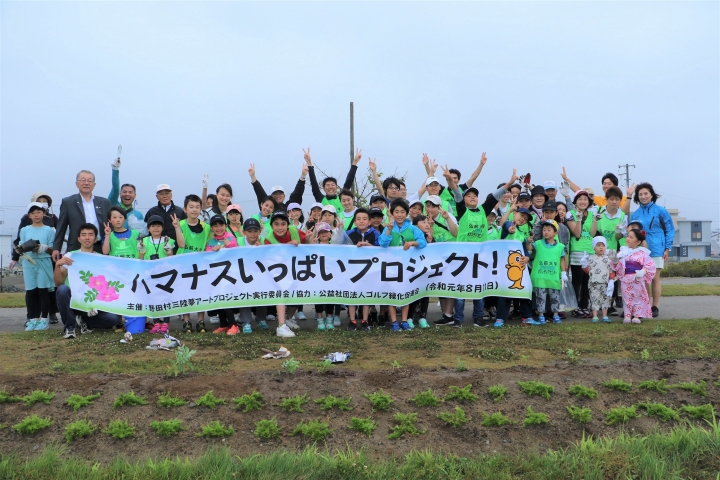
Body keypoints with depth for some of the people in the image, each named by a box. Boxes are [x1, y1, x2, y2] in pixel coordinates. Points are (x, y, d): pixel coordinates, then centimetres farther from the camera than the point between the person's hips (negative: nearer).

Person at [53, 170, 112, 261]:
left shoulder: (104, 202, 13)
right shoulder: (68, 202, 7)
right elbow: (61, 228, 7)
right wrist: (56, 248, 2)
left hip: (101, 250, 2)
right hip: (76, 250, -2)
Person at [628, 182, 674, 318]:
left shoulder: (660, 211, -1)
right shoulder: (635, 214, 9)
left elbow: (670, 230, 1)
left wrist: (667, 248, -5)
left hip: (656, 250, -3)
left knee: (654, 278, 1)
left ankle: (655, 307, 9)